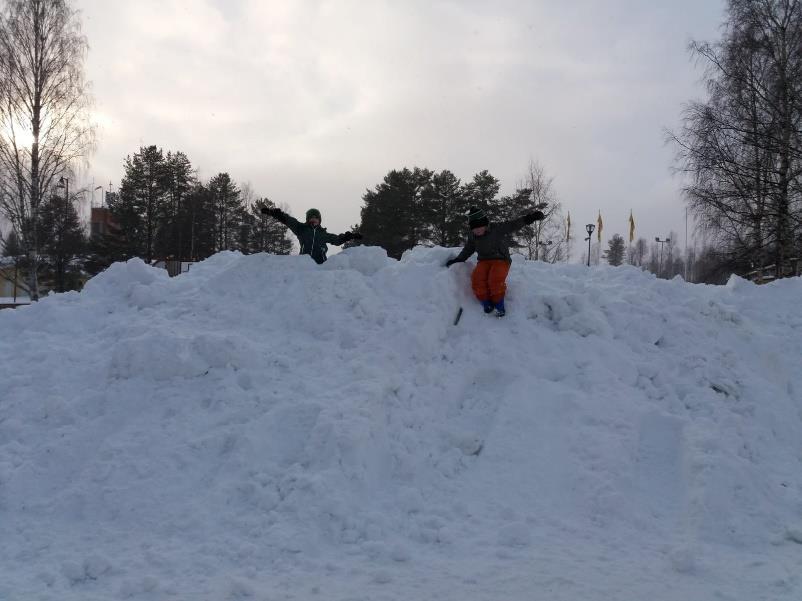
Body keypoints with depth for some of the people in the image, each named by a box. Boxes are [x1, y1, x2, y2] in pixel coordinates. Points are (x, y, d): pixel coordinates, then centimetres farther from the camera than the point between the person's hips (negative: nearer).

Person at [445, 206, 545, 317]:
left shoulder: (498, 228, -10)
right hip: (484, 262, 4)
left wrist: (530, 217, -28)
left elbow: (514, 224, -15)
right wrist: (457, 260, 16)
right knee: (477, 279, -29)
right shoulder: (472, 236, 5)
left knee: (495, 279, -34)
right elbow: (468, 250, 21)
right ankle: (487, 304, -10)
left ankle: (499, 307, -12)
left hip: (501, 260, -4)